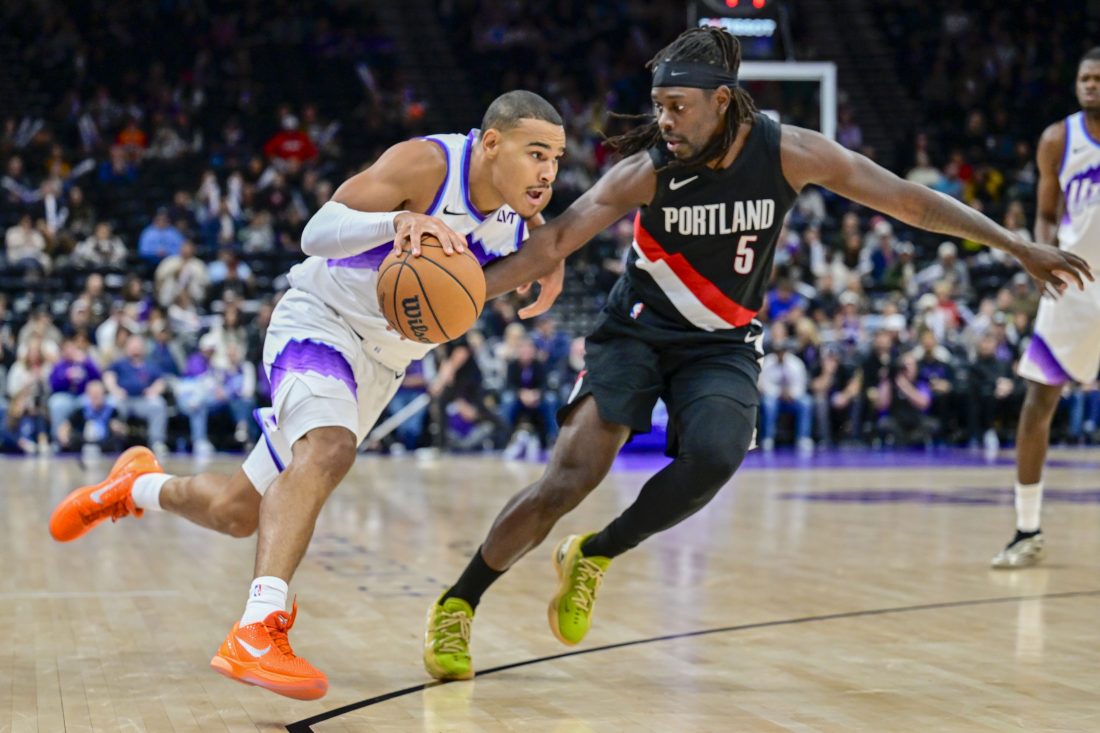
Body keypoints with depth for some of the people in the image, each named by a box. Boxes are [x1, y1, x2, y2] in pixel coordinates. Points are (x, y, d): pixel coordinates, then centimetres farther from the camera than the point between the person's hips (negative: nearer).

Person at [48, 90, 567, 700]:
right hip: (322, 320, -7)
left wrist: (548, 262, -6)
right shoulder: (426, 164, -24)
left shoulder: (526, 199, -6)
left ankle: (139, 484, 42)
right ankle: (255, 633, -43)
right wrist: (397, 221, -47)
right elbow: (317, 232, -29)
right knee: (328, 448, -38)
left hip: (382, 361, 7)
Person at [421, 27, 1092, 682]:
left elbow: (909, 200, -9)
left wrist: (1019, 245, -8)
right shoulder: (648, 171, -18)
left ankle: (593, 557, -4)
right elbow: (554, 243, -19)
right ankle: (456, 605, 1)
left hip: (722, 345, 2)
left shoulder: (788, 153, -15)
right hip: (637, 332, -1)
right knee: (569, 479, -17)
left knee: (714, 458, -29)